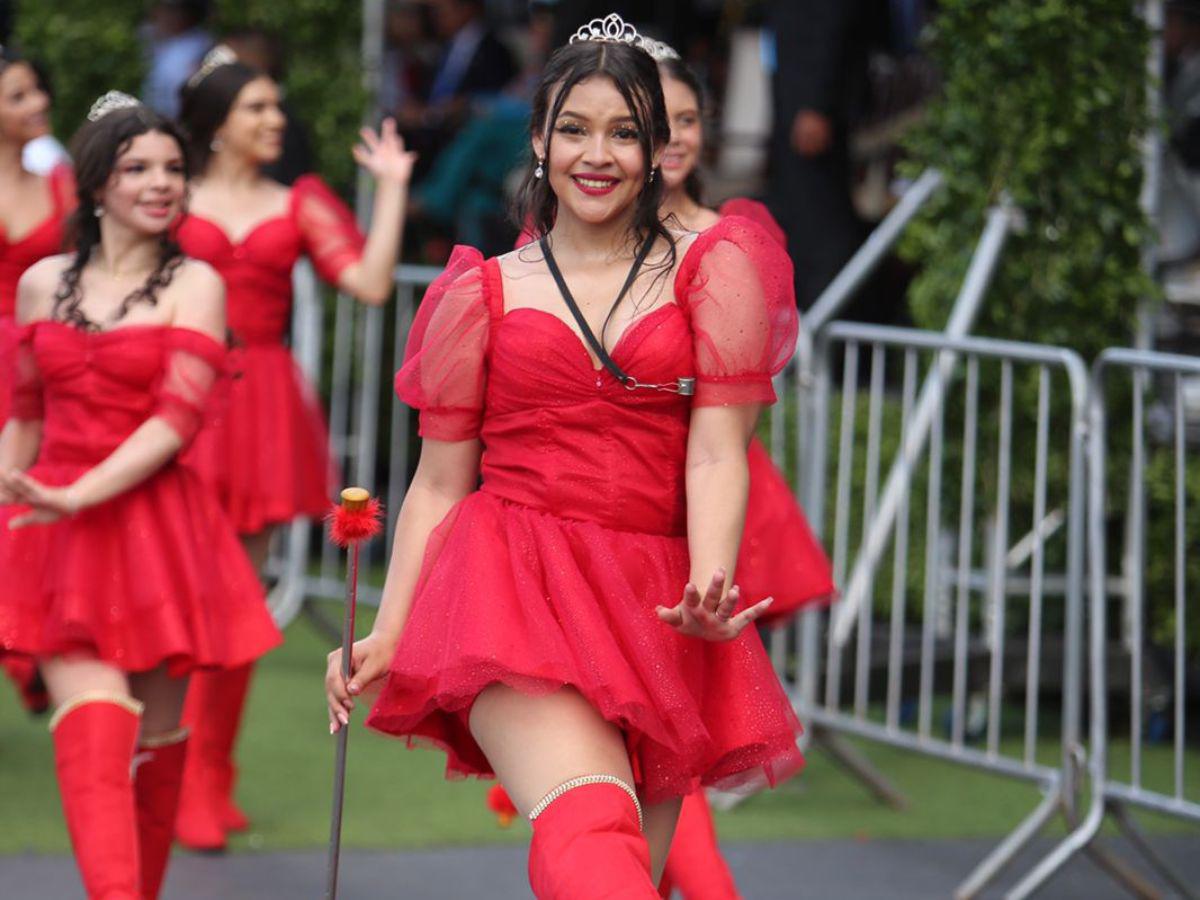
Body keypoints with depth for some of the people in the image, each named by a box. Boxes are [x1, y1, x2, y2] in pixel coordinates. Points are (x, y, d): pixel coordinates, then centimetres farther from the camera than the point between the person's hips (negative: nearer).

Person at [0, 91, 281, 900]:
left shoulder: (194, 285, 0)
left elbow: (176, 419, -11)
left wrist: (78, 496, -21)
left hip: (158, 526, -1)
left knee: (157, 741, 7)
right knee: (92, 736, -15)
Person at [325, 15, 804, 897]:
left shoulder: (710, 274, 12)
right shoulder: (486, 291, 13)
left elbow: (716, 455, 1)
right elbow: (439, 484, 15)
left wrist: (709, 587, -17)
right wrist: (387, 636, 5)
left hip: (653, 603, 2)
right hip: (517, 588, -2)